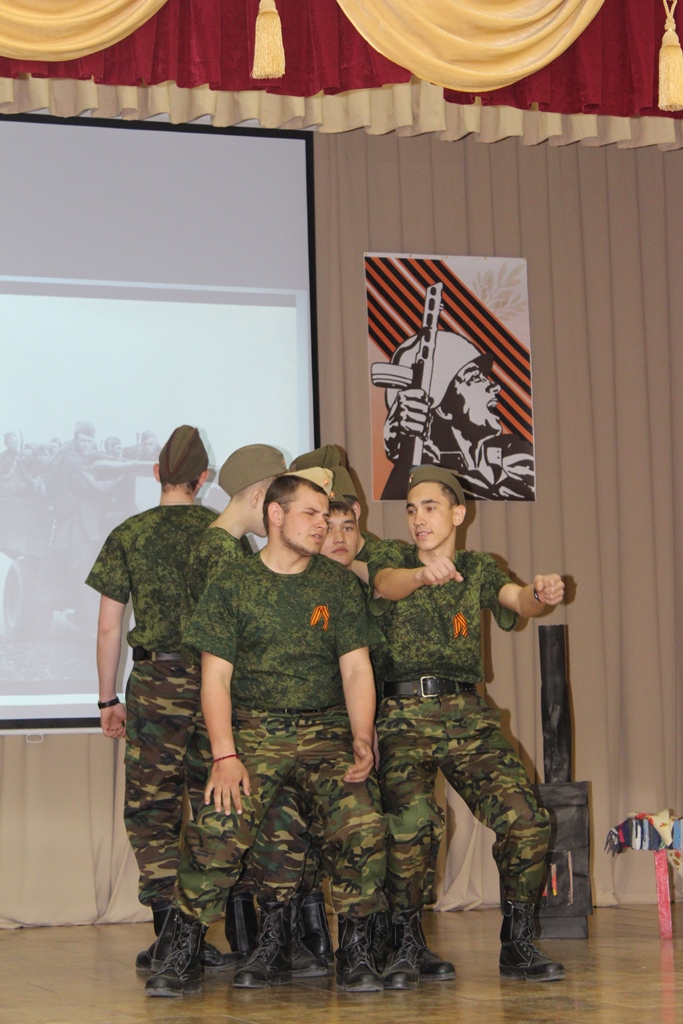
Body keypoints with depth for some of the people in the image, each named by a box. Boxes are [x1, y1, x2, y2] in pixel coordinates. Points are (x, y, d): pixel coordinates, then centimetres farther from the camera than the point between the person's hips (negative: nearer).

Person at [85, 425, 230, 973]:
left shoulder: (129, 536, 2)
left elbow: (109, 628, 3)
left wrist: (109, 700, 10)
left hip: (157, 682, -2)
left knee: (150, 807, 2)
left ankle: (171, 926, -11)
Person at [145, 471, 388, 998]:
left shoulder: (340, 584, 8)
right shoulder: (233, 586, 2)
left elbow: (356, 669, 6)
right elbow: (216, 676, -1)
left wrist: (362, 742, -9)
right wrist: (225, 755, -13)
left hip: (327, 728, 1)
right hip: (255, 730, -1)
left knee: (363, 825, -22)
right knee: (216, 831, -22)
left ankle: (356, 953, -6)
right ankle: (185, 954, -6)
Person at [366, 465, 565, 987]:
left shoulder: (479, 569, 17)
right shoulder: (391, 557, 10)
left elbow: (515, 598, -3)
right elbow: (387, 584, -13)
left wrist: (540, 595, -29)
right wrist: (423, 574, -38)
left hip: (468, 714, 3)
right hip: (404, 714, -3)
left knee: (527, 818, -12)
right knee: (413, 822, -25)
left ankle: (517, 943, 5)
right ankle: (407, 945, -6)